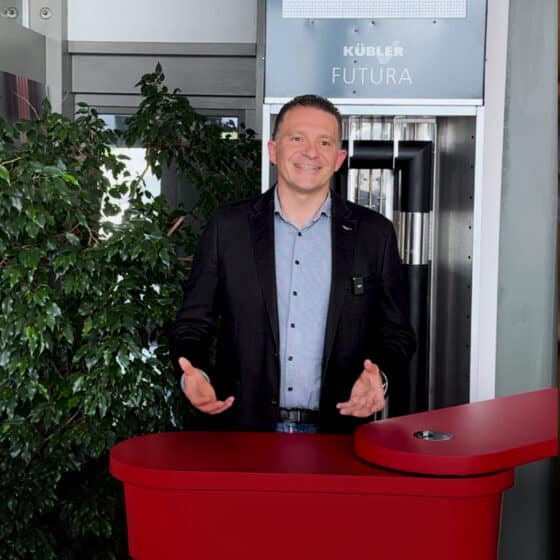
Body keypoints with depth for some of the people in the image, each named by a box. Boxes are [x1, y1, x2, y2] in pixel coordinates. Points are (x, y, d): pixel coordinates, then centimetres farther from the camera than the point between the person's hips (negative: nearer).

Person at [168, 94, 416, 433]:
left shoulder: (375, 234, 2)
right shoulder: (227, 227, 2)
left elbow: (396, 332, 7)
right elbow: (193, 324, 5)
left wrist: (379, 376, -13)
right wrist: (193, 374, -15)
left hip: (336, 432, 1)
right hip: (243, 431, 0)